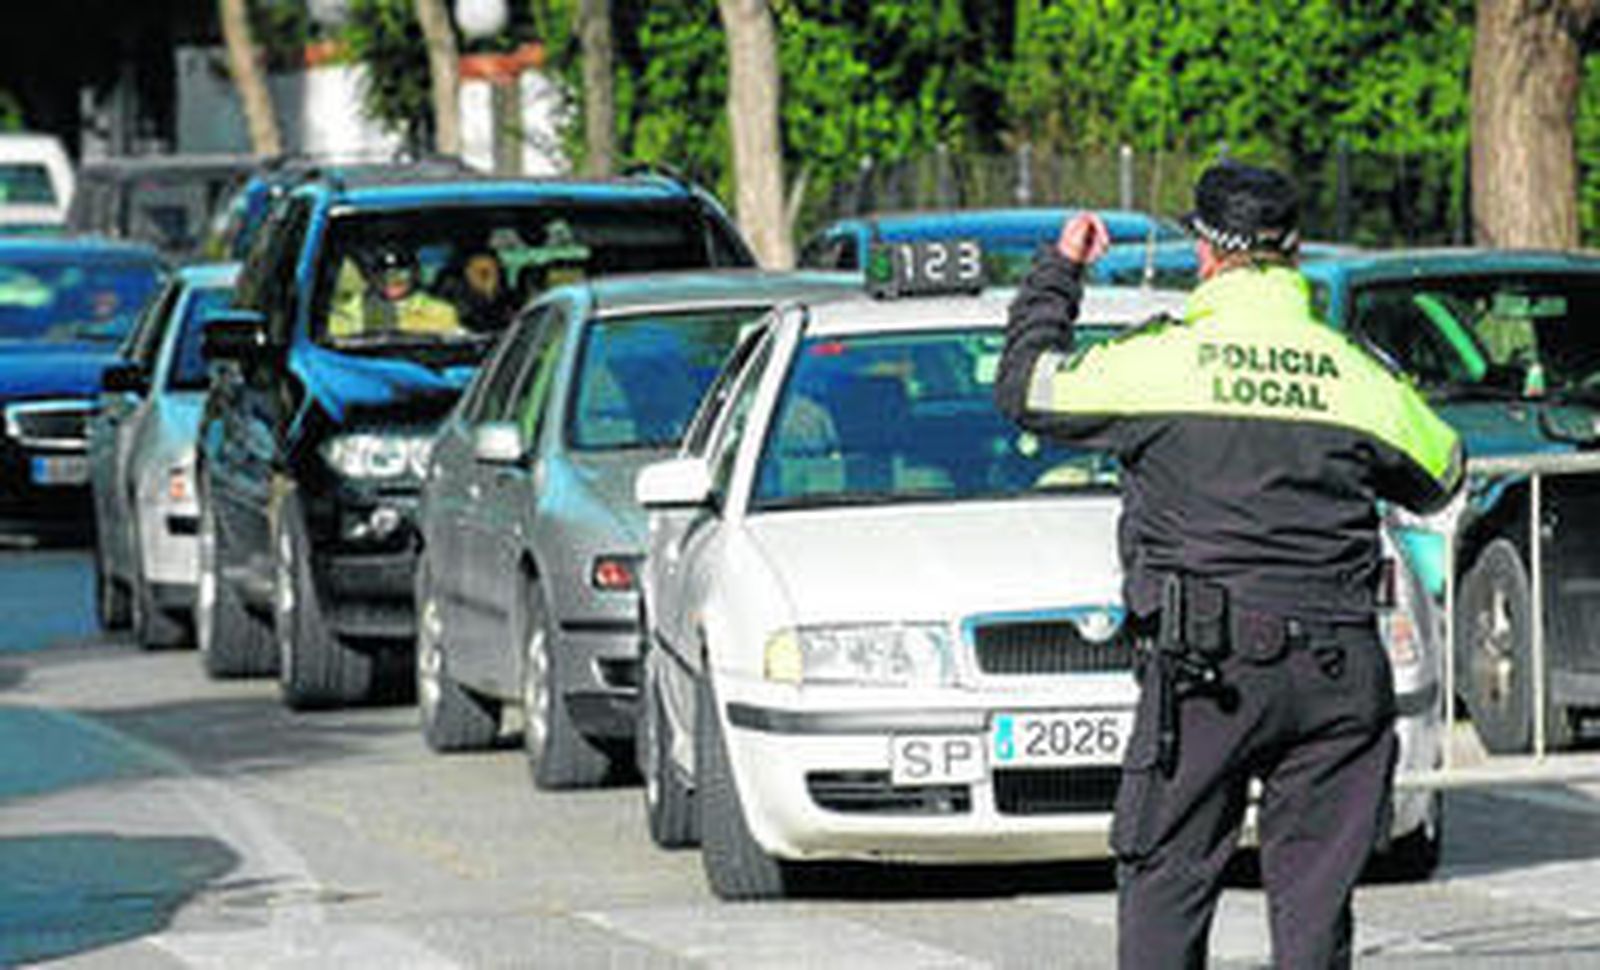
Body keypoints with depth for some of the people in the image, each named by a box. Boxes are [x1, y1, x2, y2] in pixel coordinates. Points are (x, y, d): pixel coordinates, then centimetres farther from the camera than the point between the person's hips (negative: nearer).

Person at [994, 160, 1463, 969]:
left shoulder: (1161, 362, -5)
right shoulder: (1356, 374, 4)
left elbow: (1024, 387, 8)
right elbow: (1439, 476, 20)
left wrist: (1057, 271, 23)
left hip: (1208, 669, -3)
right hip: (1338, 676, 3)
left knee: (1164, 880, 4)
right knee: (1316, 891, 6)